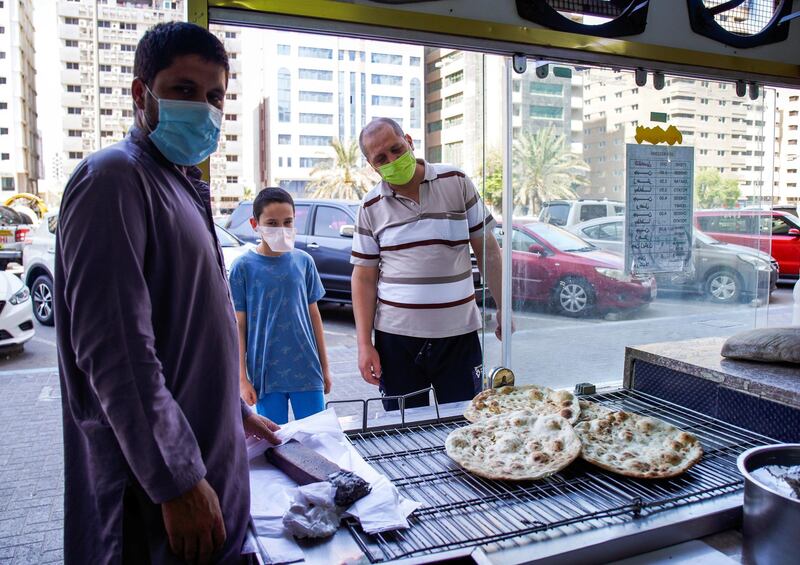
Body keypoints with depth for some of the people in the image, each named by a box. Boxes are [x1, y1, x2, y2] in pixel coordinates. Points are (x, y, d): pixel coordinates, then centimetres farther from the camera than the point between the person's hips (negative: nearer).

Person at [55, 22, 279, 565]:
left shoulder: (184, 184, 13)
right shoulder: (114, 178, -16)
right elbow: (115, 352, -23)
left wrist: (236, 411, 21)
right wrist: (178, 483, -22)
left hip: (209, 456, 9)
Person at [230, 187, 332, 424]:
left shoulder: (303, 261, 1)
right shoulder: (243, 267, -5)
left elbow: (314, 314, 8)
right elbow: (238, 325, -1)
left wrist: (324, 366, 10)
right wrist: (242, 378, -2)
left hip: (307, 370, 2)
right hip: (266, 373, -1)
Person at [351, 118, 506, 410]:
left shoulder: (456, 182, 2)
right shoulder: (371, 207, 3)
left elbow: (487, 249, 5)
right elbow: (364, 278, 3)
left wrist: (503, 308, 0)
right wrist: (364, 345, -3)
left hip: (458, 332, 0)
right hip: (395, 336, 1)